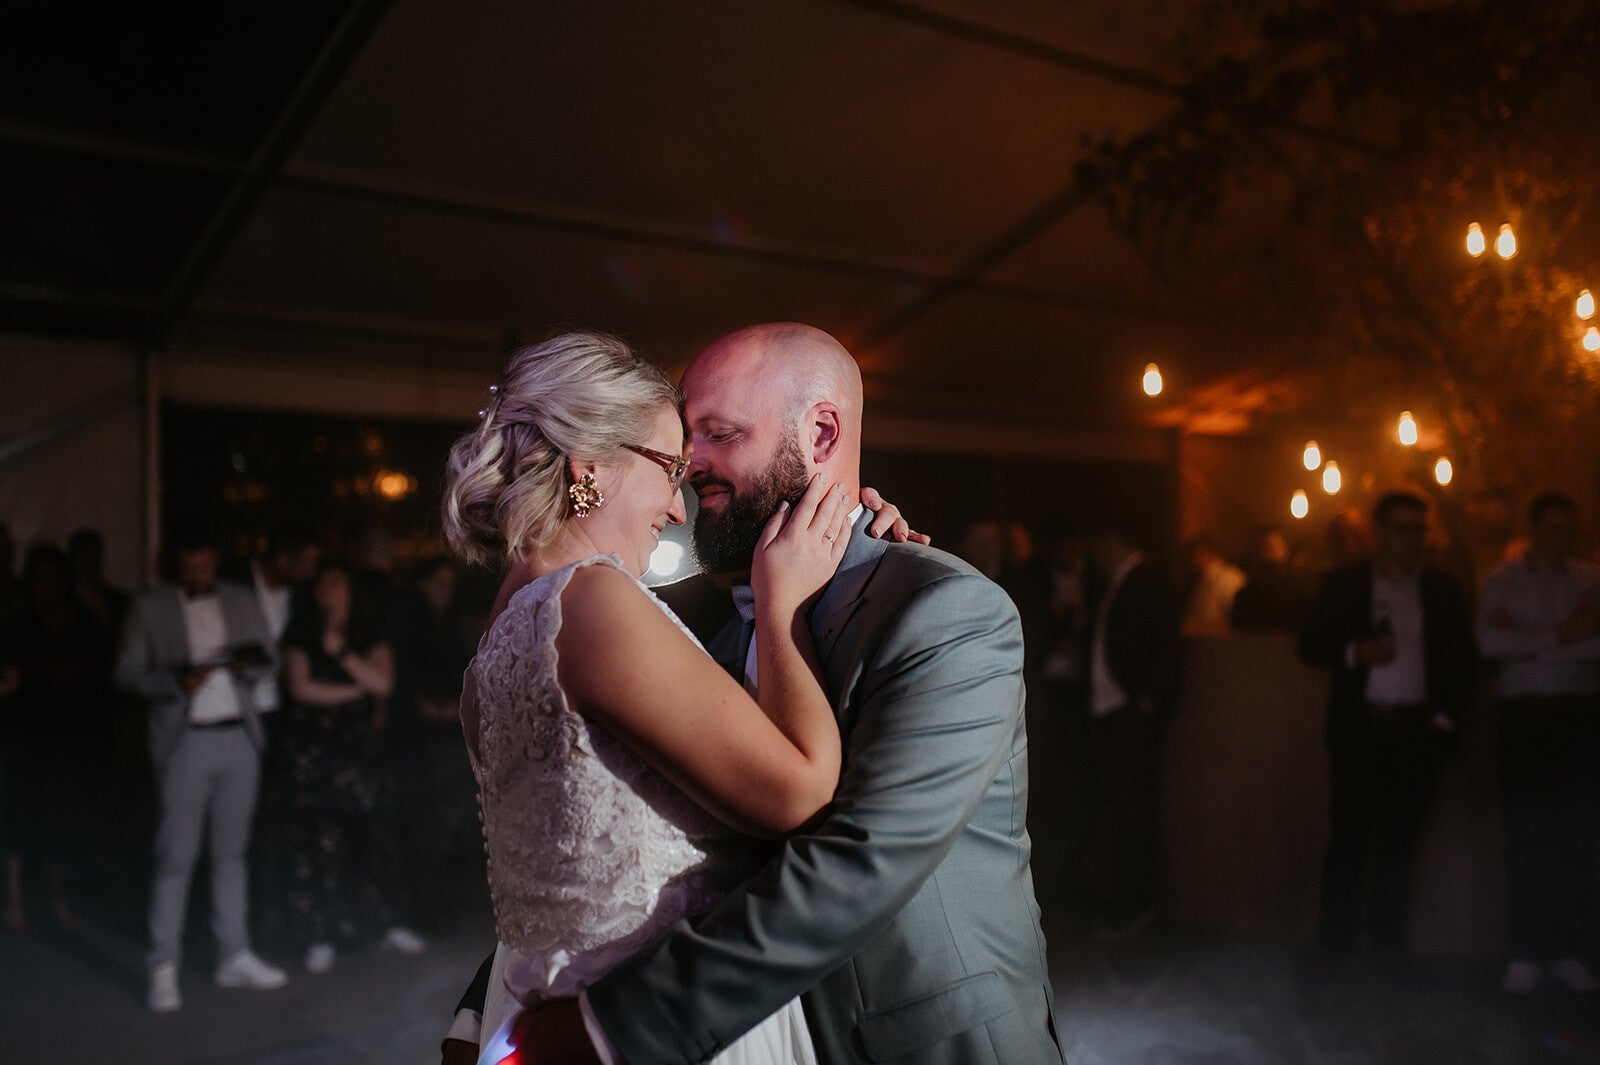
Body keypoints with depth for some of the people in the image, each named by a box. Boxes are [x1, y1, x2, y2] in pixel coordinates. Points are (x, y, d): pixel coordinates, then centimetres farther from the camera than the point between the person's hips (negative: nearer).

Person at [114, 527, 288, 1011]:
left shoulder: (243, 602, 10)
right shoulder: (149, 608, 1)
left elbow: (267, 659, 14)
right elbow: (127, 674, 0)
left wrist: (244, 665, -9)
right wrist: (177, 681, -18)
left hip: (240, 738, 3)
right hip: (185, 741, -3)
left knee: (231, 851, 11)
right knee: (176, 856, -4)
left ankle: (235, 957, 19)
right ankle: (163, 970, 5)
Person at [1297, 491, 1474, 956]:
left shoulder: (1443, 589, 9)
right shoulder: (1342, 583, 4)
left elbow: (1461, 660, 10)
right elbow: (1310, 644, 2)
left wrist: (1444, 718, 1)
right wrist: (1354, 652, -15)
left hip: (1417, 729, 2)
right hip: (1358, 727, -2)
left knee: (1400, 839, 6)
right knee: (1349, 836, -1)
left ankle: (1388, 943, 15)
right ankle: (1336, 944, 5)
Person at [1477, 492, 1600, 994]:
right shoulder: (1500, 582, 9)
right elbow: (1490, 641, -6)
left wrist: (1527, 645, -10)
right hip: (1524, 715, -1)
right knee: (1525, 835, -3)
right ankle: (1525, 954, 2)